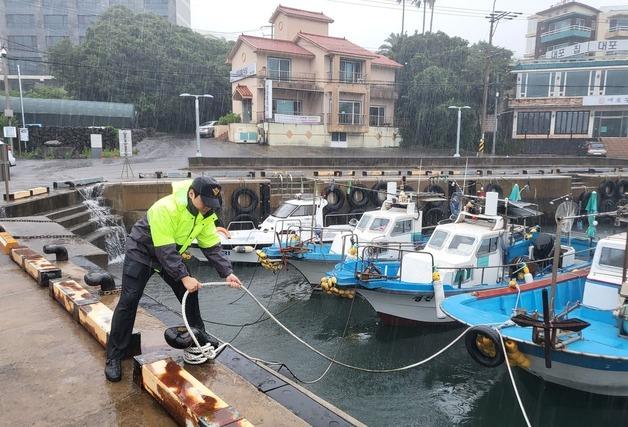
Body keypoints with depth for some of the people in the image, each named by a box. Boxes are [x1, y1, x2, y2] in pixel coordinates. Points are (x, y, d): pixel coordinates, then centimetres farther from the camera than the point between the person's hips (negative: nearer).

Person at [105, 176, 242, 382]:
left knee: (190, 293, 5)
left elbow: (212, 246, -11)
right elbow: (165, 250, -37)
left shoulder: (206, 214, -14)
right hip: (142, 251, -6)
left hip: (172, 253, 6)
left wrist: (227, 272, -21)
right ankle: (114, 357, 1)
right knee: (129, 301, -10)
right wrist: (184, 277, -43)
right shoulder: (166, 208, -36)